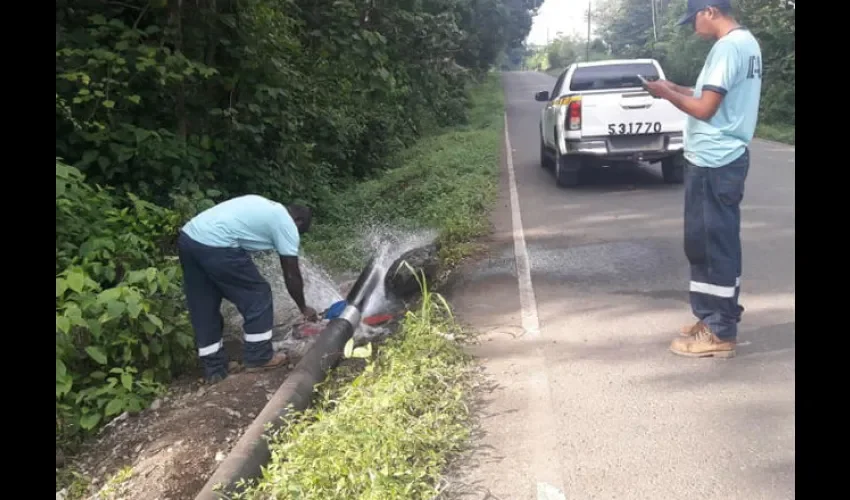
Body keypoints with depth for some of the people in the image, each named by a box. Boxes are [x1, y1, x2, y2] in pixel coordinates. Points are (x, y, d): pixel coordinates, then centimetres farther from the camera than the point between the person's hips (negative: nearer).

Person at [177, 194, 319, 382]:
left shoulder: (264, 207, 28)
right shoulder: (288, 226, 7)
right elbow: (291, 275, 11)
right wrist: (303, 308, 25)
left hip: (187, 237, 9)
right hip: (214, 246, -9)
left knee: (203, 308, 18)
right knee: (258, 294, 10)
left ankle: (214, 368, 27)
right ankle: (258, 357, 20)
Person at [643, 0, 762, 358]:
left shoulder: (727, 47, -17)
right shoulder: (746, 42, 15)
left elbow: (705, 109, -19)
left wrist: (666, 93, -5)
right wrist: (676, 89, 14)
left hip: (713, 162, -10)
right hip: (724, 158, 10)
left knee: (712, 245, -4)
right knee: (711, 243, 16)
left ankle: (720, 333, 4)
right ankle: (716, 319, 25)